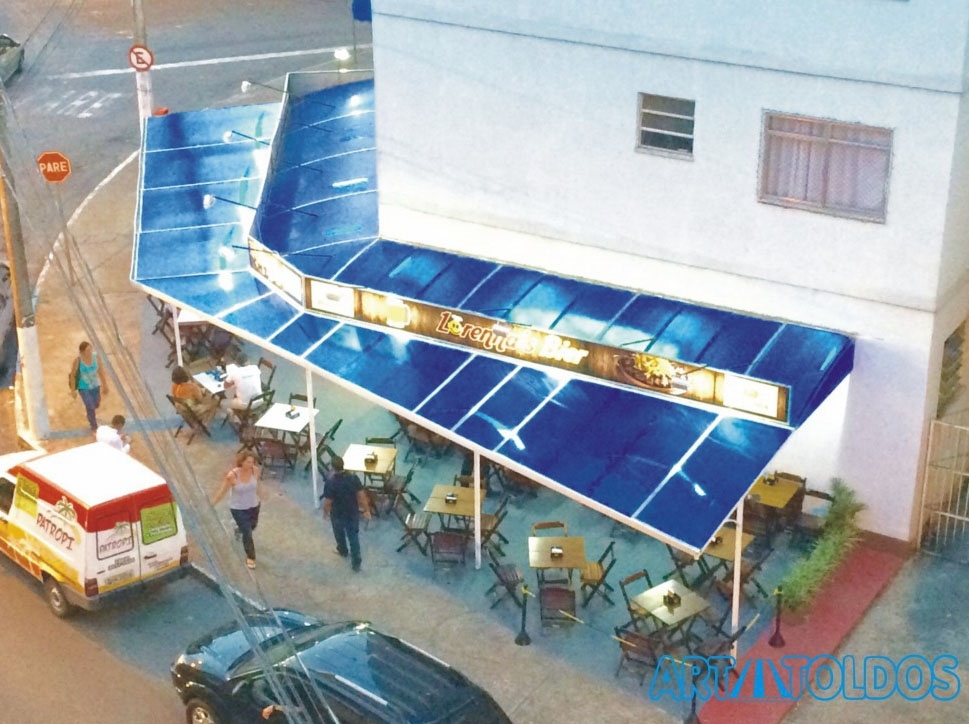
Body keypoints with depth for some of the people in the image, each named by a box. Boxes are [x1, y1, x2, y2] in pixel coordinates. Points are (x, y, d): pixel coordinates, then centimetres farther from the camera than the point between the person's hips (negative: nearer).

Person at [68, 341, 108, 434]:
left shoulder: (95, 356, -18)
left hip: (95, 385, 4)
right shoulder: (78, 360, -27)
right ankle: (94, 428, 24)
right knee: (91, 408, -2)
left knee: (96, 405, 22)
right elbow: (72, 375, -14)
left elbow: (101, 371, -4)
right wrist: (73, 390, -7)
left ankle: (87, 410, 60)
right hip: (83, 387, -4)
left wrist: (104, 385, 4)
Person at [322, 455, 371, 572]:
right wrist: (366, 510, 3)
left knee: (339, 534, 28)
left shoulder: (330, 482, -29)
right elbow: (361, 495, -11)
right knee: (354, 537, 15)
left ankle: (343, 551, 54)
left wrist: (325, 512, 2)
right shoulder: (353, 478, -20)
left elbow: (327, 502, -19)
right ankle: (356, 563, 20)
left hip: (337, 514, -1)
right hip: (353, 513, 1)